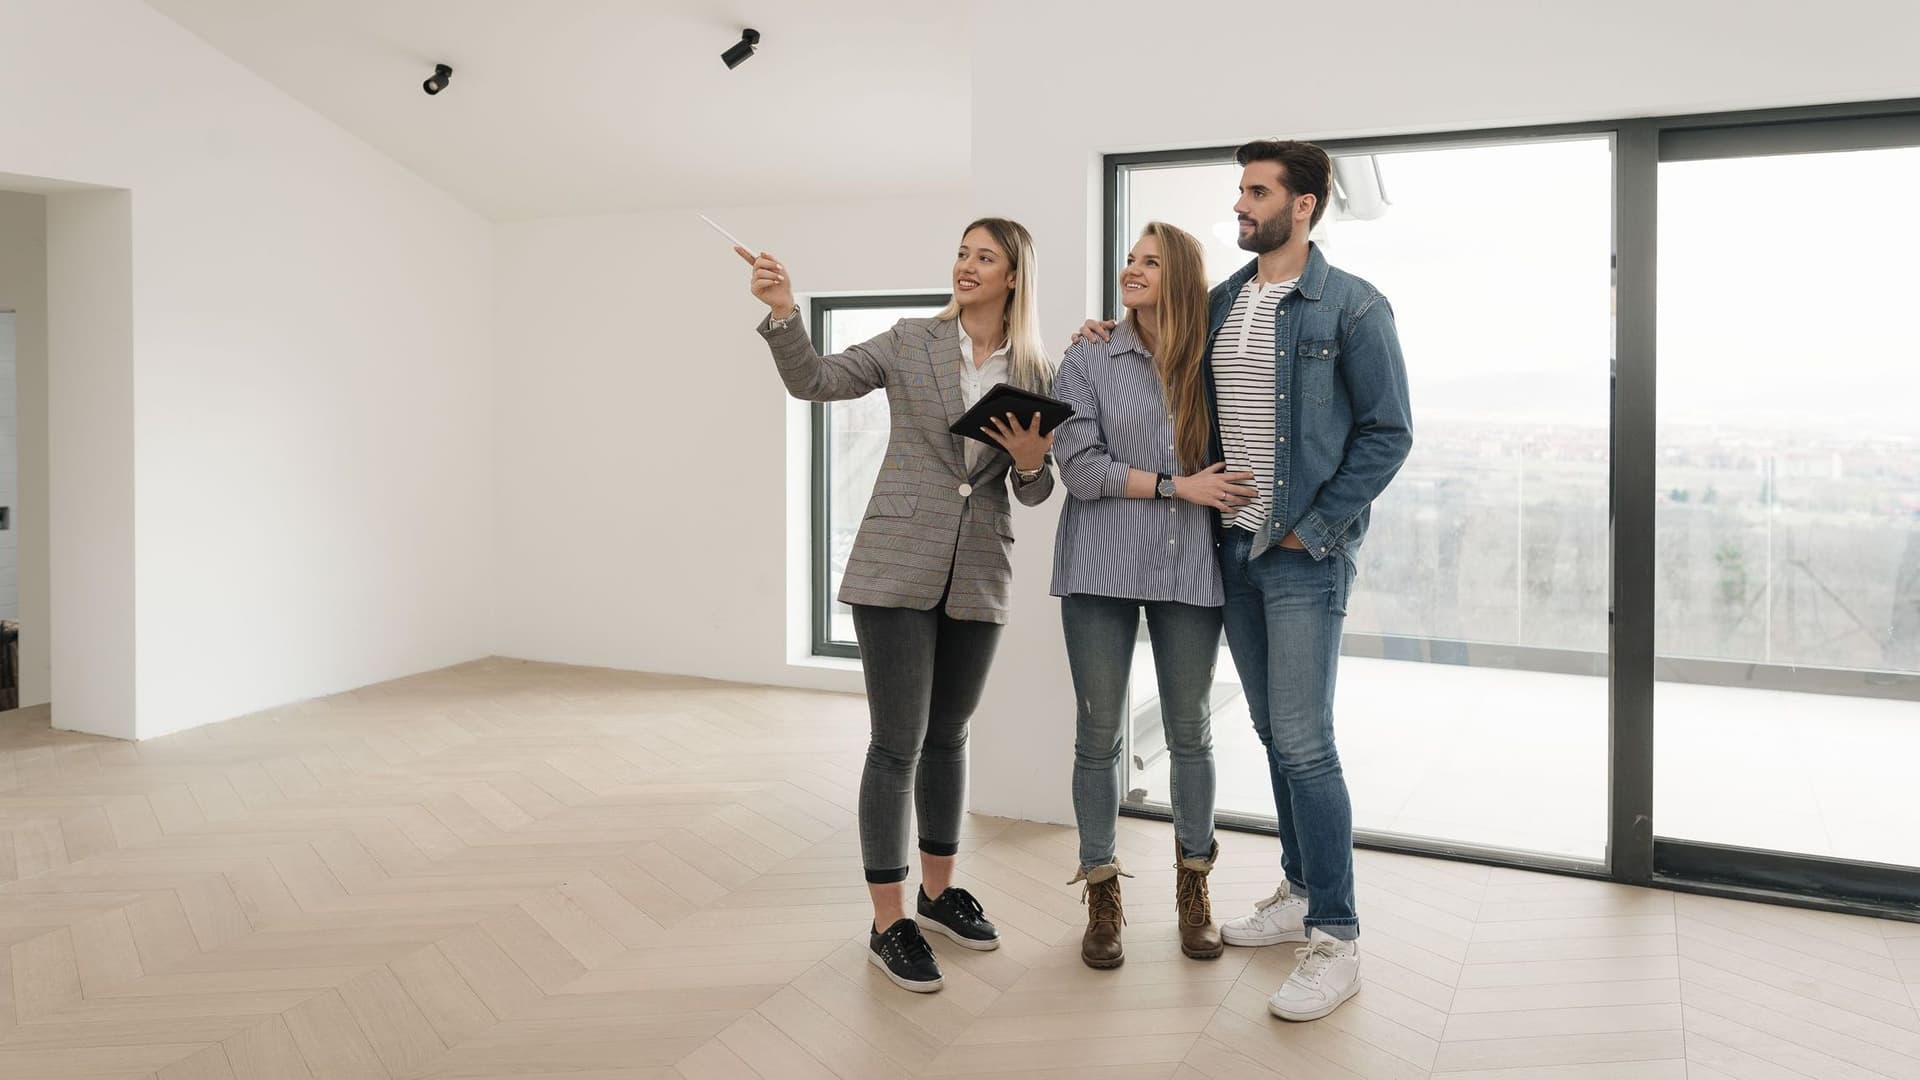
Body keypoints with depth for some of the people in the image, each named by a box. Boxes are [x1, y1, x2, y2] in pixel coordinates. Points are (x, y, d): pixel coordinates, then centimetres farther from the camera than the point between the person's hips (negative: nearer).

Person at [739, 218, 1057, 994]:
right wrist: (783, 312, -21)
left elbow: (1034, 493, 10)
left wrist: (1032, 460, -12)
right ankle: (888, 924, 9)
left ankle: (937, 892, 32)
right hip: (898, 568, -3)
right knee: (897, 742, -3)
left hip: (978, 578, 3)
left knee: (948, 736, 16)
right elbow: (814, 381, -6)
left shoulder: (1038, 375, 7)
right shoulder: (911, 342, 1)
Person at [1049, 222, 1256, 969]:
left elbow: (1228, 464, 10)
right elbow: (1078, 467, -8)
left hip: (1189, 568, 1)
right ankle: (1102, 895, 20)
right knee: (1098, 734, 4)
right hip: (1101, 566, -1)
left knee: (1190, 733, 10)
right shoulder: (1088, 362, 2)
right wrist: (1178, 486, -12)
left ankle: (1193, 890, 27)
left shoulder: (1210, 364, 6)